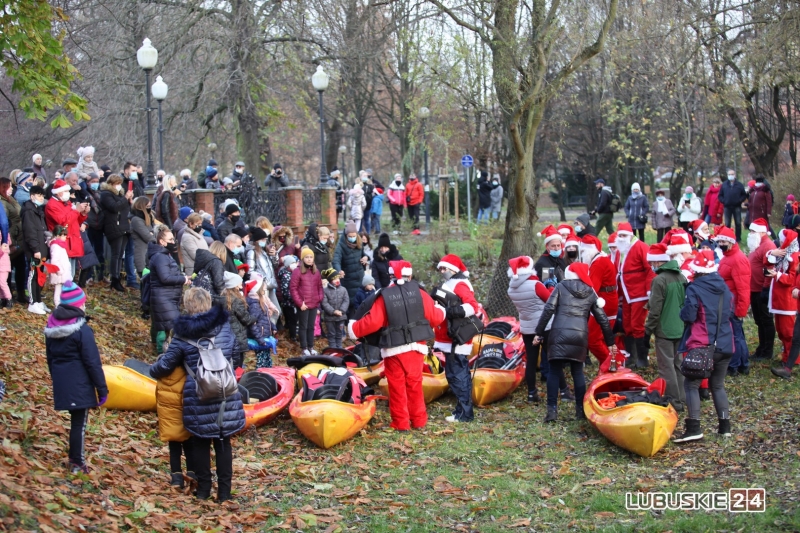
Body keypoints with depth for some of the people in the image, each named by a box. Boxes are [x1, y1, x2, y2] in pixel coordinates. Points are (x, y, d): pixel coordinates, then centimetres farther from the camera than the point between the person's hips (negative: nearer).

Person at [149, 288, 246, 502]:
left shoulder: (183, 336, -6)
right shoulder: (224, 327, 0)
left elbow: (165, 364, 0)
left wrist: (153, 371, 21)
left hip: (197, 398, -1)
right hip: (226, 396, 2)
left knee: (200, 443, 14)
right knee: (223, 443, 11)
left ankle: (203, 489, 19)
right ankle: (224, 491, 13)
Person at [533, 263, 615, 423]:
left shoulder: (561, 287, 8)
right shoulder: (590, 293, 15)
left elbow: (548, 310, -2)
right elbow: (602, 319, 16)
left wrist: (539, 333, 0)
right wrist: (610, 342, 23)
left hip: (559, 335, -2)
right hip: (580, 337, 2)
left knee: (554, 372, 4)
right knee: (578, 372, 15)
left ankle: (552, 410, -4)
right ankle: (581, 410, 15)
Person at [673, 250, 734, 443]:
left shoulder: (694, 288, -12)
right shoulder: (724, 288, 8)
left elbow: (688, 316, -16)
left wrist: (684, 312, 4)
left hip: (701, 345, -6)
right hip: (724, 345, 6)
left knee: (691, 384, -1)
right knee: (718, 385, 18)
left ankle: (694, 428, -12)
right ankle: (725, 426, 16)